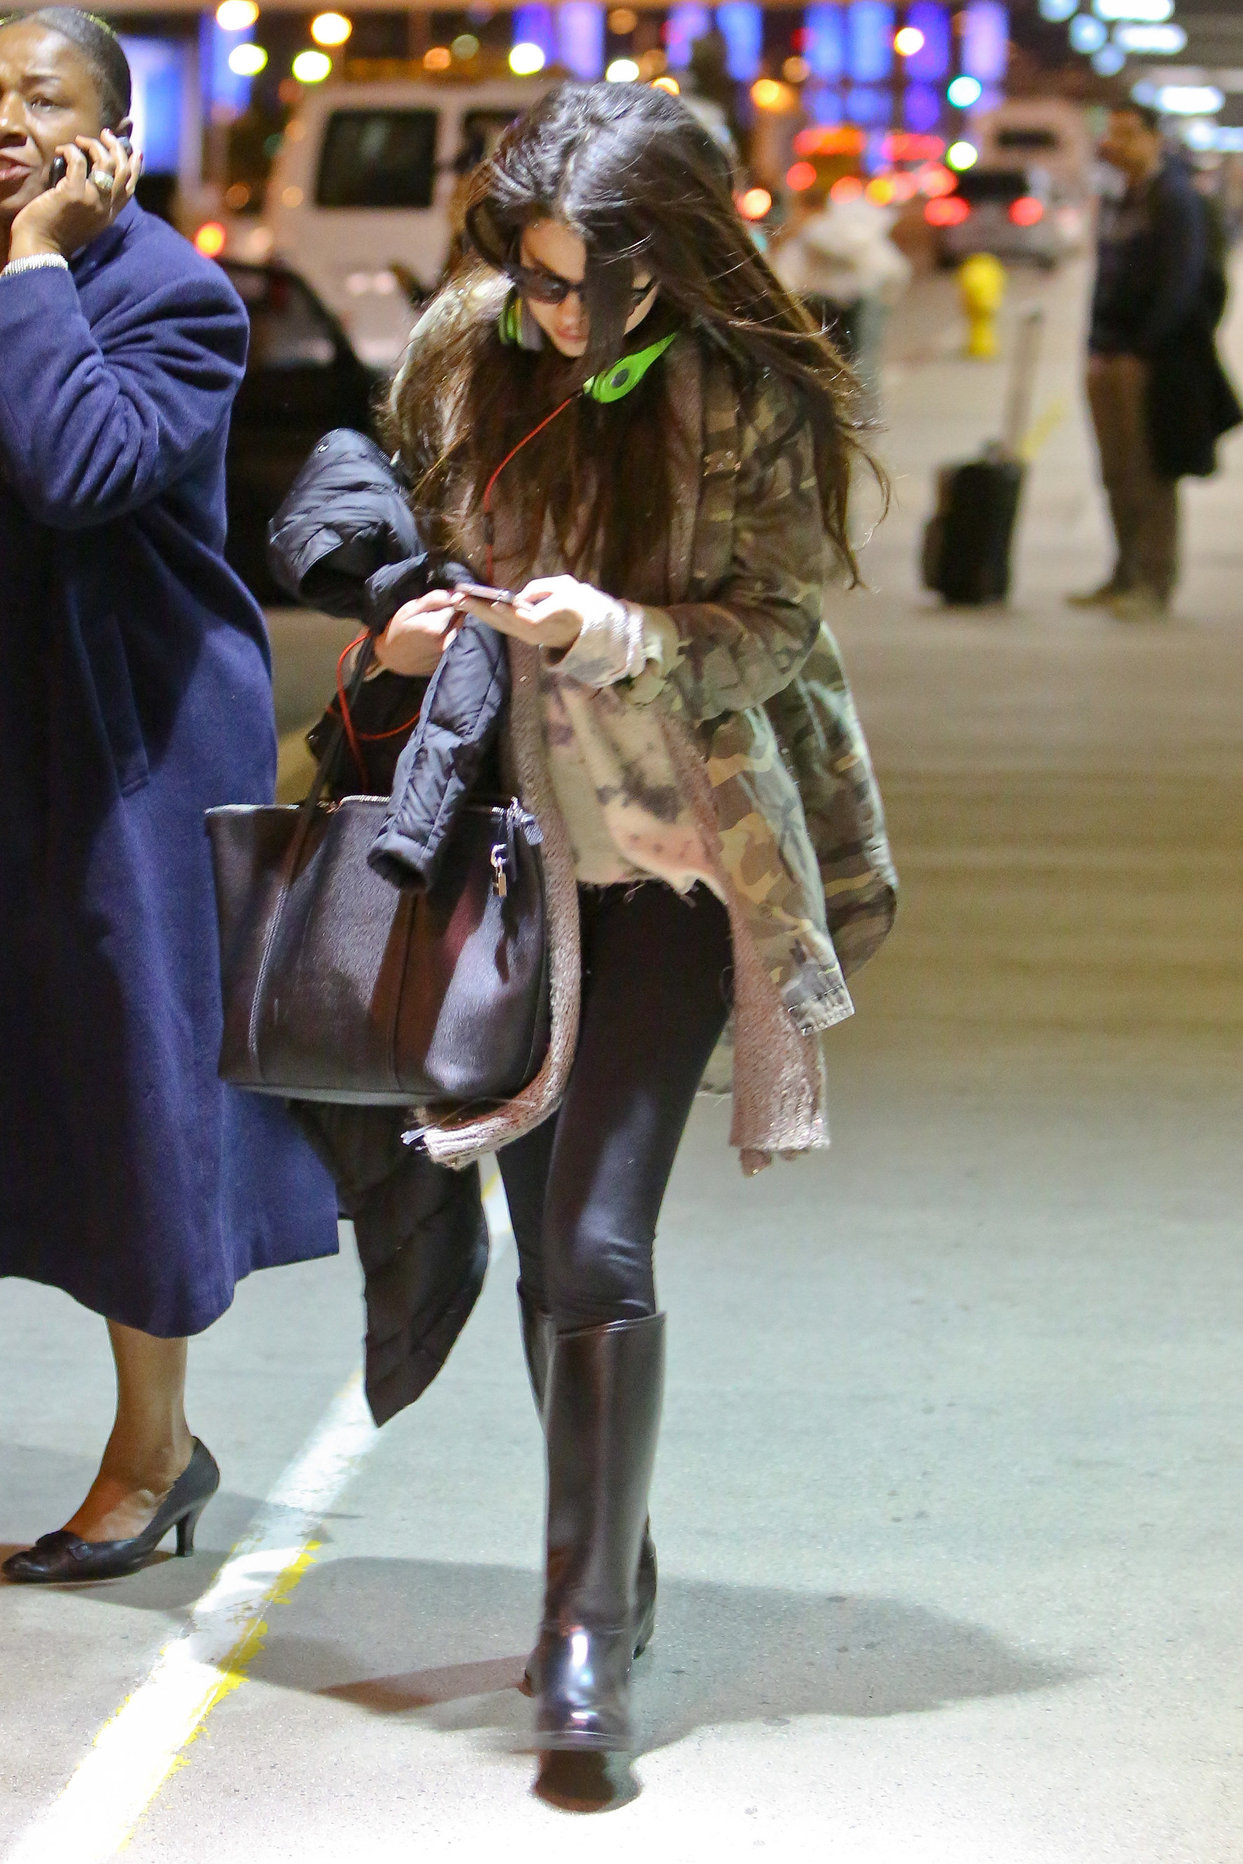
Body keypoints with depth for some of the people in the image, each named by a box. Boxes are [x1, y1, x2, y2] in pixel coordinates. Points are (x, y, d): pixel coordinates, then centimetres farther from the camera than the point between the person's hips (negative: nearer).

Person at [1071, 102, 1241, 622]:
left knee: (1151, 475, -4)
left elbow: (1179, 284, -15)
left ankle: (1155, 583, 0)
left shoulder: (1175, 199, -10)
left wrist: (1142, 351, -17)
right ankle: (1127, 574, 17)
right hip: (1110, 356, 8)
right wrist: (1098, 347, 10)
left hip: (1152, 359, -8)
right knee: (1118, 475, 10)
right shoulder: (1116, 200, 15)